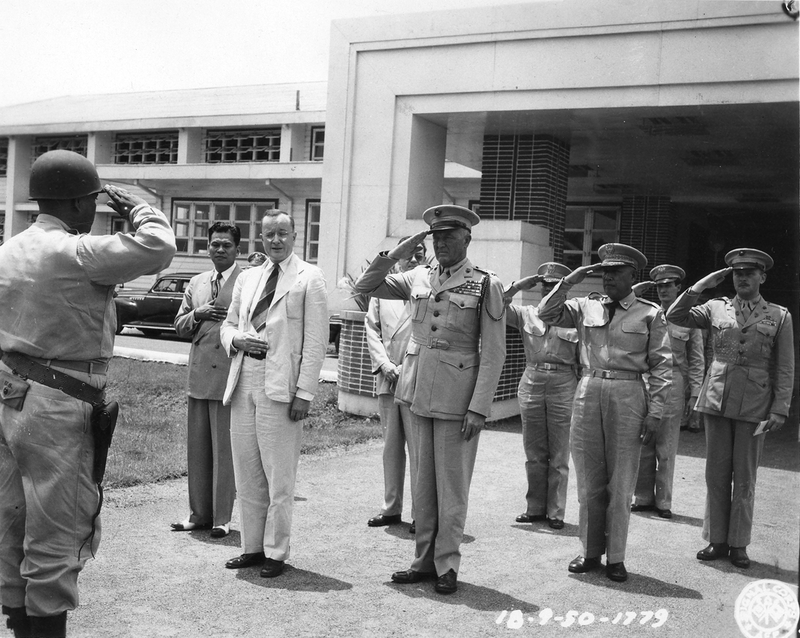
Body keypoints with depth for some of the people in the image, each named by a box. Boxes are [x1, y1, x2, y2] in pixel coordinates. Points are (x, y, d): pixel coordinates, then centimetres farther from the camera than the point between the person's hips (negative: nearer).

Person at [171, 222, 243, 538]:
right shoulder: (196, 283, 15)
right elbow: (180, 326, 17)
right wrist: (197, 314, -1)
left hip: (229, 374, -6)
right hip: (198, 375, 6)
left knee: (224, 450, 1)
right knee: (197, 449, 11)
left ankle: (221, 518, 12)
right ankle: (199, 514, 23)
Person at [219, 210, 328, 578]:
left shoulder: (309, 278, 0)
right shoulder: (247, 278, 17)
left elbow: (315, 340, -5)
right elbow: (227, 325, 23)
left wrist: (305, 392, -12)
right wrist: (238, 339, -2)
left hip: (279, 385, -5)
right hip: (244, 379, 6)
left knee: (279, 475, -2)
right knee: (246, 472, 11)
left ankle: (276, 553, 9)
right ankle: (252, 546, 22)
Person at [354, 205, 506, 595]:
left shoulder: (485, 285, -4)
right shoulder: (417, 279, 9)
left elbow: (494, 353, -7)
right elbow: (363, 287, 12)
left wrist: (479, 408, -13)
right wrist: (395, 255, 0)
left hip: (458, 397, -5)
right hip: (420, 393, 5)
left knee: (451, 485, 3)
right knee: (424, 482, 12)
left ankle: (447, 566, 15)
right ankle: (424, 560, 23)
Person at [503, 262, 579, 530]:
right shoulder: (527, 314, 8)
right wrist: (517, 286, -5)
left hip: (563, 385, -2)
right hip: (531, 382, 2)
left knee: (559, 455, 4)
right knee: (534, 453, 9)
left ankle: (555, 511, 13)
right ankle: (535, 508, 21)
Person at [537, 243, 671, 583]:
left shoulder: (650, 314, 3)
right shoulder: (586, 307, 10)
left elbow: (661, 366, 1)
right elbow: (546, 313, 5)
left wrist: (654, 412, -5)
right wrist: (569, 281, -3)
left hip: (628, 395, -2)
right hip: (588, 391, 2)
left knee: (621, 482, 3)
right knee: (589, 480, 8)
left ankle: (615, 557, 14)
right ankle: (590, 552, 20)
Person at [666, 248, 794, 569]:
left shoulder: (779, 316, 4)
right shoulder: (716, 308, 8)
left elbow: (785, 368, 2)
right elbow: (674, 316, 4)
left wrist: (780, 409, -6)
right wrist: (701, 285, -2)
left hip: (753, 405, -1)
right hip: (716, 400, 2)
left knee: (744, 478, 6)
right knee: (716, 474, 7)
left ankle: (738, 544, 16)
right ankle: (716, 540, 17)